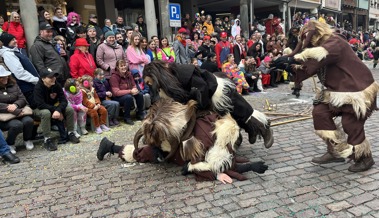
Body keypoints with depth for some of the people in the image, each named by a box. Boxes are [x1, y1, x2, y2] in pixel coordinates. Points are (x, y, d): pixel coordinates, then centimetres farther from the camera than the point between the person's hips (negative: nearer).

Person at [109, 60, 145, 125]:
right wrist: (130, 91, -31)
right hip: (118, 97, -6)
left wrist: (135, 90, -20)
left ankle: (140, 114, 1)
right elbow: (116, 92, -24)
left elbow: (134, 86, 7)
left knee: (140, 94, -19)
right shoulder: (114, 77, -17)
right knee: (129, 97, -35)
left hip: (129, 94, 6)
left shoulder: (129, 74, 1)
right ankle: (127, 118, -17)